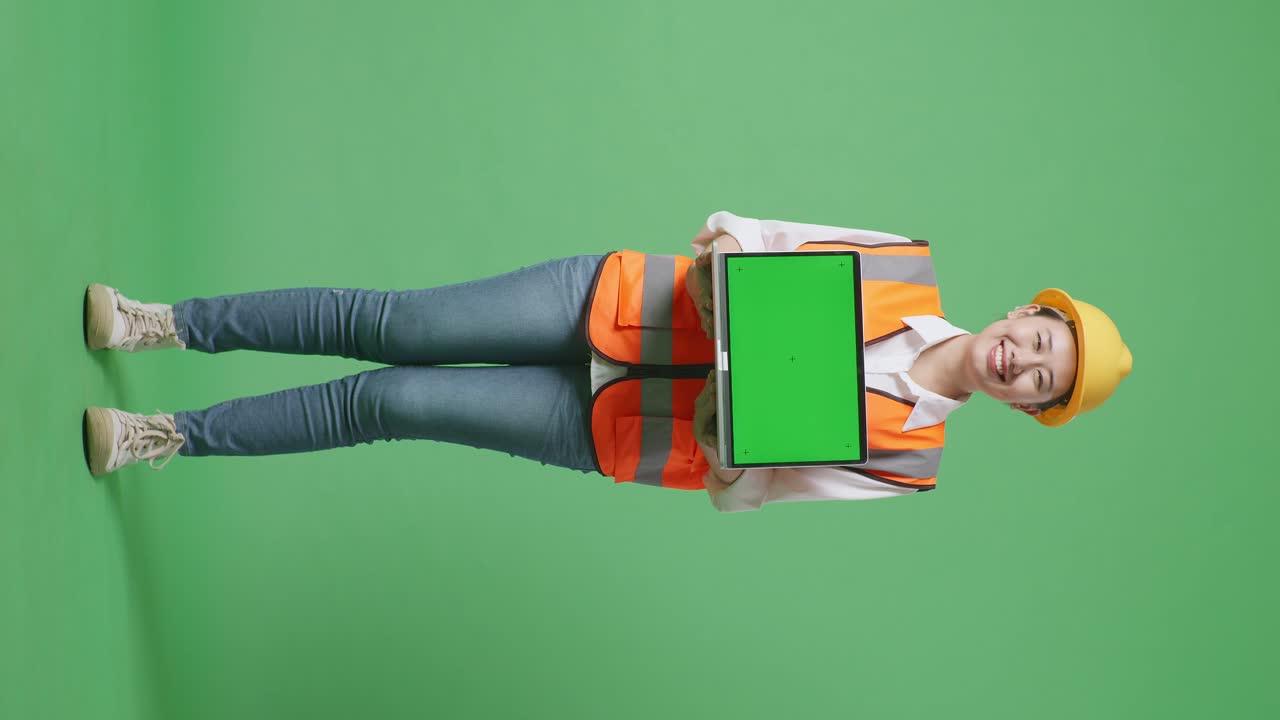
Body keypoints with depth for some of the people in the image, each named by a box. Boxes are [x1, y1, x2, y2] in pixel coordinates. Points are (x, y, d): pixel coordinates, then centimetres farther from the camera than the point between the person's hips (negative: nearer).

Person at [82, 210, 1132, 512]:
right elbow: (732, 234, 2)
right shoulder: (912, 265, -1)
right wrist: (720, 256, -20)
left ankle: (170, 437, 9)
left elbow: (740, 491, -4)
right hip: (613, 301, 2)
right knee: (393, 328, -9)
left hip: (613, 434, -1)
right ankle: (166, 323, 8)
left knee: (391, 403, -8)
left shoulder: (907, 458, -6)